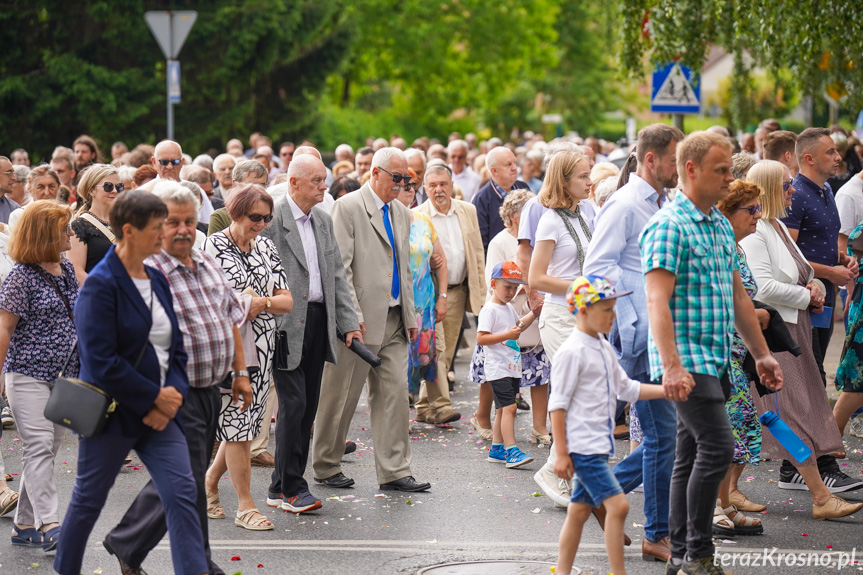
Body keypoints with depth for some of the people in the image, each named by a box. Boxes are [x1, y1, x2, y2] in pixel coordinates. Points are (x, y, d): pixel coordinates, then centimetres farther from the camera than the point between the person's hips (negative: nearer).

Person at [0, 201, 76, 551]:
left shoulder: (65, 269, 11)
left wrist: (80, 368, 21)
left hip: (62, 375, 7)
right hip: (29, 374, -7)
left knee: (48, 449, 8)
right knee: (39, 446, -13)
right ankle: (48, 524, -17)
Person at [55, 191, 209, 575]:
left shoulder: (156, 279, 8)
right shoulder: (101, 285, -15)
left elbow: (175, 345, 12)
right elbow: (102, 363, -20)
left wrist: (173, 393, -6)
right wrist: (155, 397, -16)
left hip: (159, 411, 6)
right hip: (112, 410, -6)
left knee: (181, 492, -5)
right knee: (89, 499, 10)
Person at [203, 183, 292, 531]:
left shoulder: (266, 248, 12)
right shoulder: (213, 247, -5)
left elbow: (287, 301, 8)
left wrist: (261, 302, -11)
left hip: (261, 347, 6)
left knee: (245, 424, 8)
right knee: (236, 423, -5)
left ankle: (209, 482, 29)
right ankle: (245, 505, 2)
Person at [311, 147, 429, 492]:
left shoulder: (401, 214, 16)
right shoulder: (348, 207, -8)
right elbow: (339, 267, -13)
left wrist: (411, 316, 15)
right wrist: (352, 316, -19)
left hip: (394, 320, 7)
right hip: (360, 320, -7)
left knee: (395, 393, 2)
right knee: (340, 396, 3)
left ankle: (394, 471, 6)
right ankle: (326, 466, 16)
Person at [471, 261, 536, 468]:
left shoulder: (509, 308, 16)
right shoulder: (489, 310, -12)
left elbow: (518, 325, 35)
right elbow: (481, 338, -19)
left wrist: (534, 313, 21)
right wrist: (507, 335, -24)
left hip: (512, 367, 9)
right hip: (497, 368, -9)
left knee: (503, 409, 13)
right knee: (508, 407, -16)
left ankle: (496, 449, 19)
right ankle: (511, 451, -21)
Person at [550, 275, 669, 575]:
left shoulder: (604, 349, 14)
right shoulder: (572, 351, -13)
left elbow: (625, 388, 23)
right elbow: (557, 404, -13)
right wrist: (561, 453, -15)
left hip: (599, 445, 9)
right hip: (582, 446, -9)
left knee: (580, 510, 13)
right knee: (617, 505, -13)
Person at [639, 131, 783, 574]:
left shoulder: (722, 226, 16)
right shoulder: (669, 226, -12)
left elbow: (737, 295, 23)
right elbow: (657, 300, -20)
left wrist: (761, 354, 22)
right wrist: (672, 366, -28)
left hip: (714, 360, 9)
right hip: (686, 360, -9)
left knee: (691, 455, 10)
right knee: (717, 447, -15)